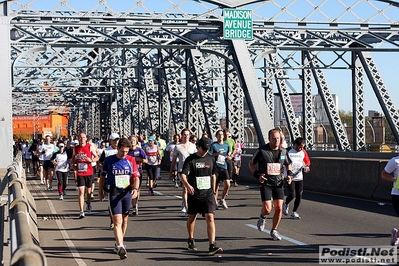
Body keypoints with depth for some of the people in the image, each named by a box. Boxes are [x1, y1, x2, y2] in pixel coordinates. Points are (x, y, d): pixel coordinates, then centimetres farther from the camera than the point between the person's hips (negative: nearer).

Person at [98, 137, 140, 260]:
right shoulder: (109, 160, -2)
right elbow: (102, 176, 9)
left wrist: (135, 188, -16)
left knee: (124, 220, 14)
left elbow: (136, 176, 1)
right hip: (114, 193, -3)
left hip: (127, 193, 3)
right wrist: (100, 191, 11)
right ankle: (120, 247, -19)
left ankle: (118, 243, 32)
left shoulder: (131, 160, 1)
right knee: (117, 221, -13)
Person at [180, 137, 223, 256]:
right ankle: (191, 240, 37)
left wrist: (213, 192, 18)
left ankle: (212, 246, -16)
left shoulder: (210, 159, 7)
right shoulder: (190, 159, -6)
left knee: (210, 217, -12)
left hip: (208, 194, 1)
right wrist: (187, 185, -37)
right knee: (192, 217, 14)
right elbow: (183, 175, -17)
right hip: (194, 194, -1)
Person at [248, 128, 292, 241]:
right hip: (265, 183, -3)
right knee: (267, 209, -12)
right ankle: (262, 217, 26)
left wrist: (289, 174, 2)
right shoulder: (261, 150, -9)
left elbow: (288, 164, 21)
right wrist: (257, 175, -12)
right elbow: (251, 163, 2)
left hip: (279, 183, 4)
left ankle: (274, 231, 18)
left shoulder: (283, 151, 3)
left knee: (279, 208, -1)